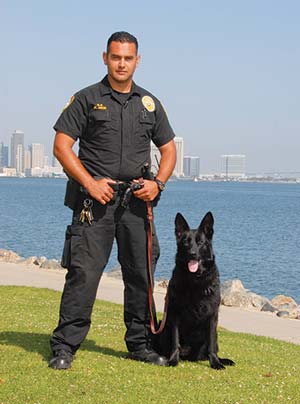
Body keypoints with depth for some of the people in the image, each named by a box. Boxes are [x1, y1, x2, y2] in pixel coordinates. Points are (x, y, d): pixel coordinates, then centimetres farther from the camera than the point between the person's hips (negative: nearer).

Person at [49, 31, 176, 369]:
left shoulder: (150, 104, 14)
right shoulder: (86, 99, 2)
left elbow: (169, 149, 18)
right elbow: (61, 145, -3)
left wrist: (158, 183, 0)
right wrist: (90, 183, -13)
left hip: (137, 201, 4)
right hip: (95, 199, -4)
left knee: (141, 274, 8)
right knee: (83, 273, -9)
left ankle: (140, 344, 21)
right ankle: (64, 347, -2)